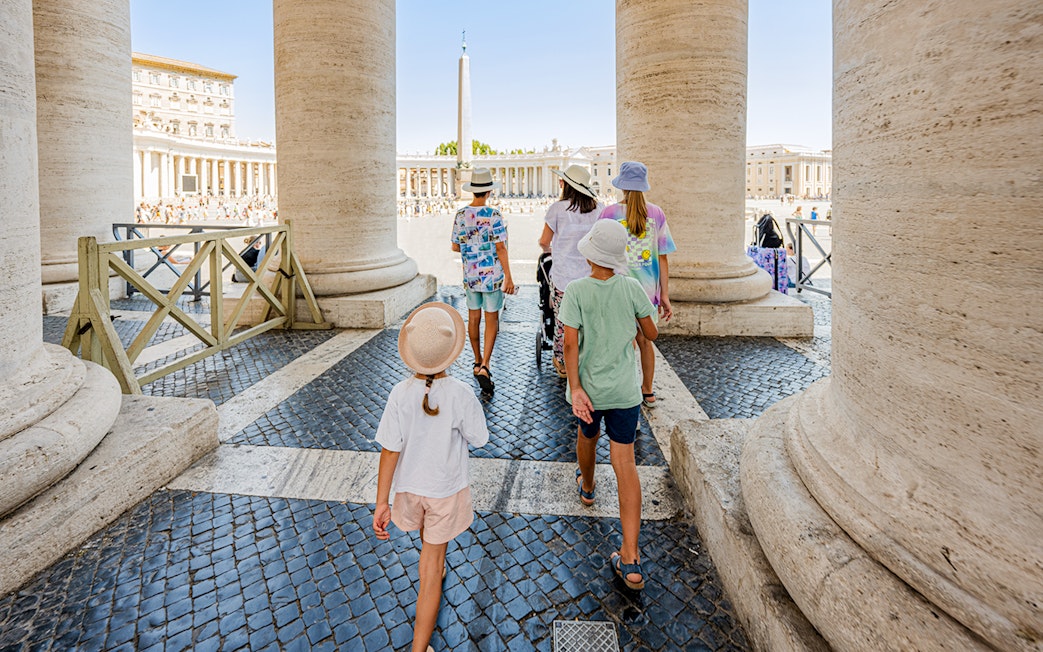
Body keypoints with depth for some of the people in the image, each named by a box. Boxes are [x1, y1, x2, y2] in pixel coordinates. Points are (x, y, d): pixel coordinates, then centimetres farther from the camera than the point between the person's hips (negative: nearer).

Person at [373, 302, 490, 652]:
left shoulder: (401, 394, -20)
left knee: (428, 541, 34)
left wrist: (381, 503, -10)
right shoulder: (461, 395, -25)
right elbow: (478, 440, -11)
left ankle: (437, 568, 64)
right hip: (447, 490, -3)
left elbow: (389, 451, -17)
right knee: (431, 565, 11)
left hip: (410, 488, 3)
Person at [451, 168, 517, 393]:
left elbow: (455, 246, 7)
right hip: (492, 275, -4)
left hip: (470, 276, 4)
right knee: (491, 320, 1)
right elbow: (500, 248, -14)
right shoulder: (493, 215, -12)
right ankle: (484, 366, -9)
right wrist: (508, 278, -10)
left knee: (473, 318, 15)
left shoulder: (461, 215, 0)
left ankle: (477, 362, 29)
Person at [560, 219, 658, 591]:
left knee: (587, 435, 30)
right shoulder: (631, 288, -6)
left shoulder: (576, 292, -11)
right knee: (624, 463, 0)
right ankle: (630, 560, -3)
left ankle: (587, 487, 60)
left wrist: (575, 389, -17)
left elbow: (570, 343, -18)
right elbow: (651, 334, 3)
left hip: (588, 388, 0)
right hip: (624, 391, 1)